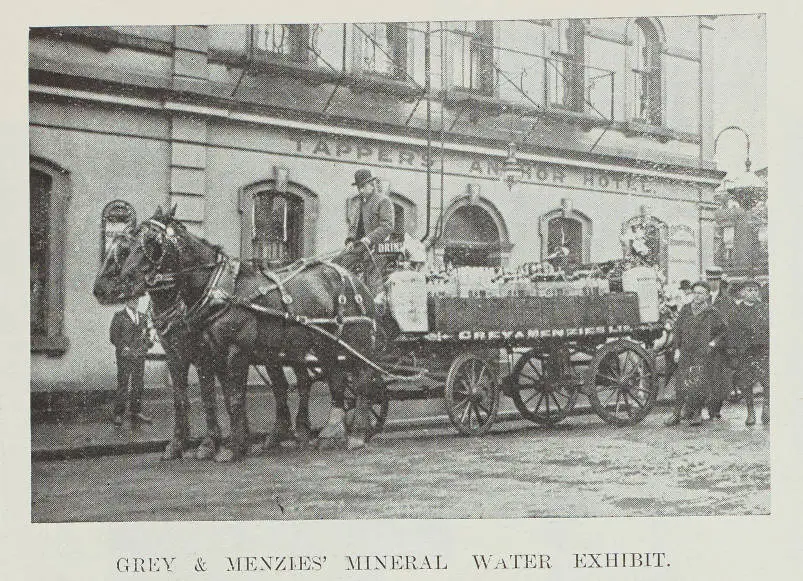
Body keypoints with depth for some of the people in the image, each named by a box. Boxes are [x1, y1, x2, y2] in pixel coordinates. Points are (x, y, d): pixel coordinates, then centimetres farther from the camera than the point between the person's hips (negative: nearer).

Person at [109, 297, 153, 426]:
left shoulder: (143, 317, 14)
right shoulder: (119, 317, -1)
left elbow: (147, 334, 22)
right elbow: (113, 336, -4)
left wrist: (146, 346, 4)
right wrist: (124, 348, -14)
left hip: (139, 356, 5)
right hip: (124, 357, -5)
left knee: (138, 385, 7)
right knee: (122, 385, -3)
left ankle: (136, 412, 14)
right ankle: (118, 414, 3)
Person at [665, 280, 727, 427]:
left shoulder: (712, 313, 1)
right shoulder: (685, 310, 8)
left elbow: (722, 332, 11)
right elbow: (677, 329, 14)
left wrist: (713, 343, -4)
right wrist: (677, 349, 8)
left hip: (703, 354, -2)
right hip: (685, 353, 2)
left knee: (699, 384, -4)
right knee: (681, 384, -2)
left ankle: (697, 413, 10)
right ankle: (676, 413, 4)